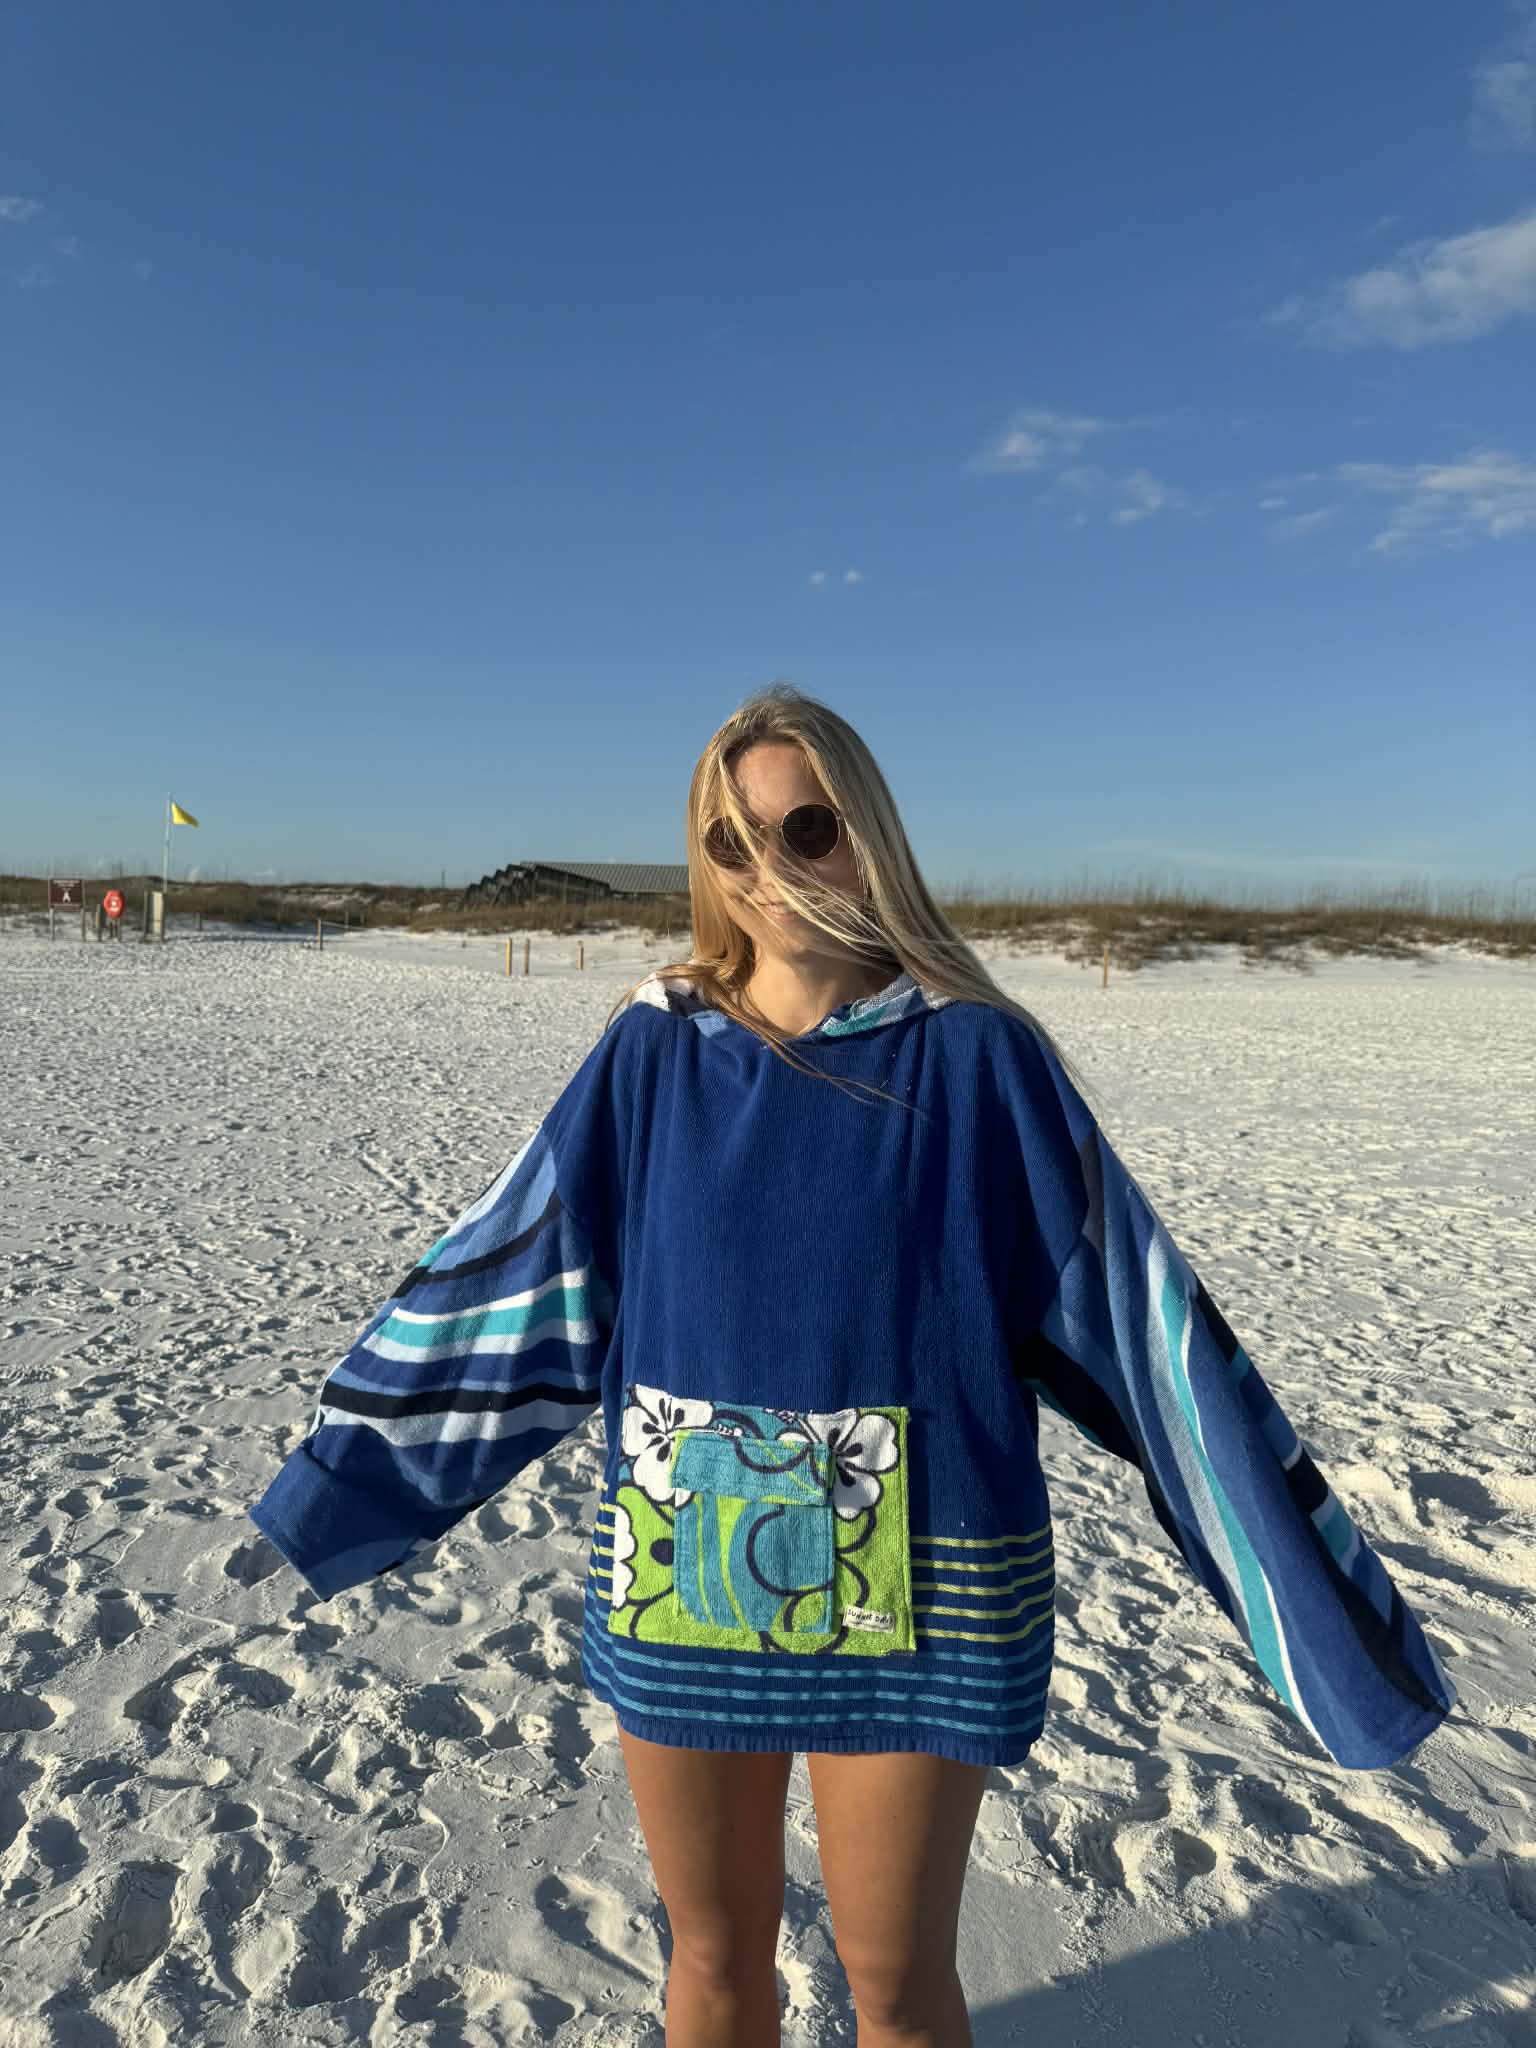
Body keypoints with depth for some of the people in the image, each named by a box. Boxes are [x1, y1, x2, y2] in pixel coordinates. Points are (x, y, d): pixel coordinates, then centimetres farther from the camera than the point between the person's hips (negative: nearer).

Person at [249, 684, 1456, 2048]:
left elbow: (1136, 1310, -8)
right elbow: (509, 1268, 4)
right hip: (679, 1568, 3)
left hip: (912, 1581, -2)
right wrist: (341, 1475, 12)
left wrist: (1307, 1590, -5)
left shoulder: (973, 1053, -10)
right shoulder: (657, 1047, -3)